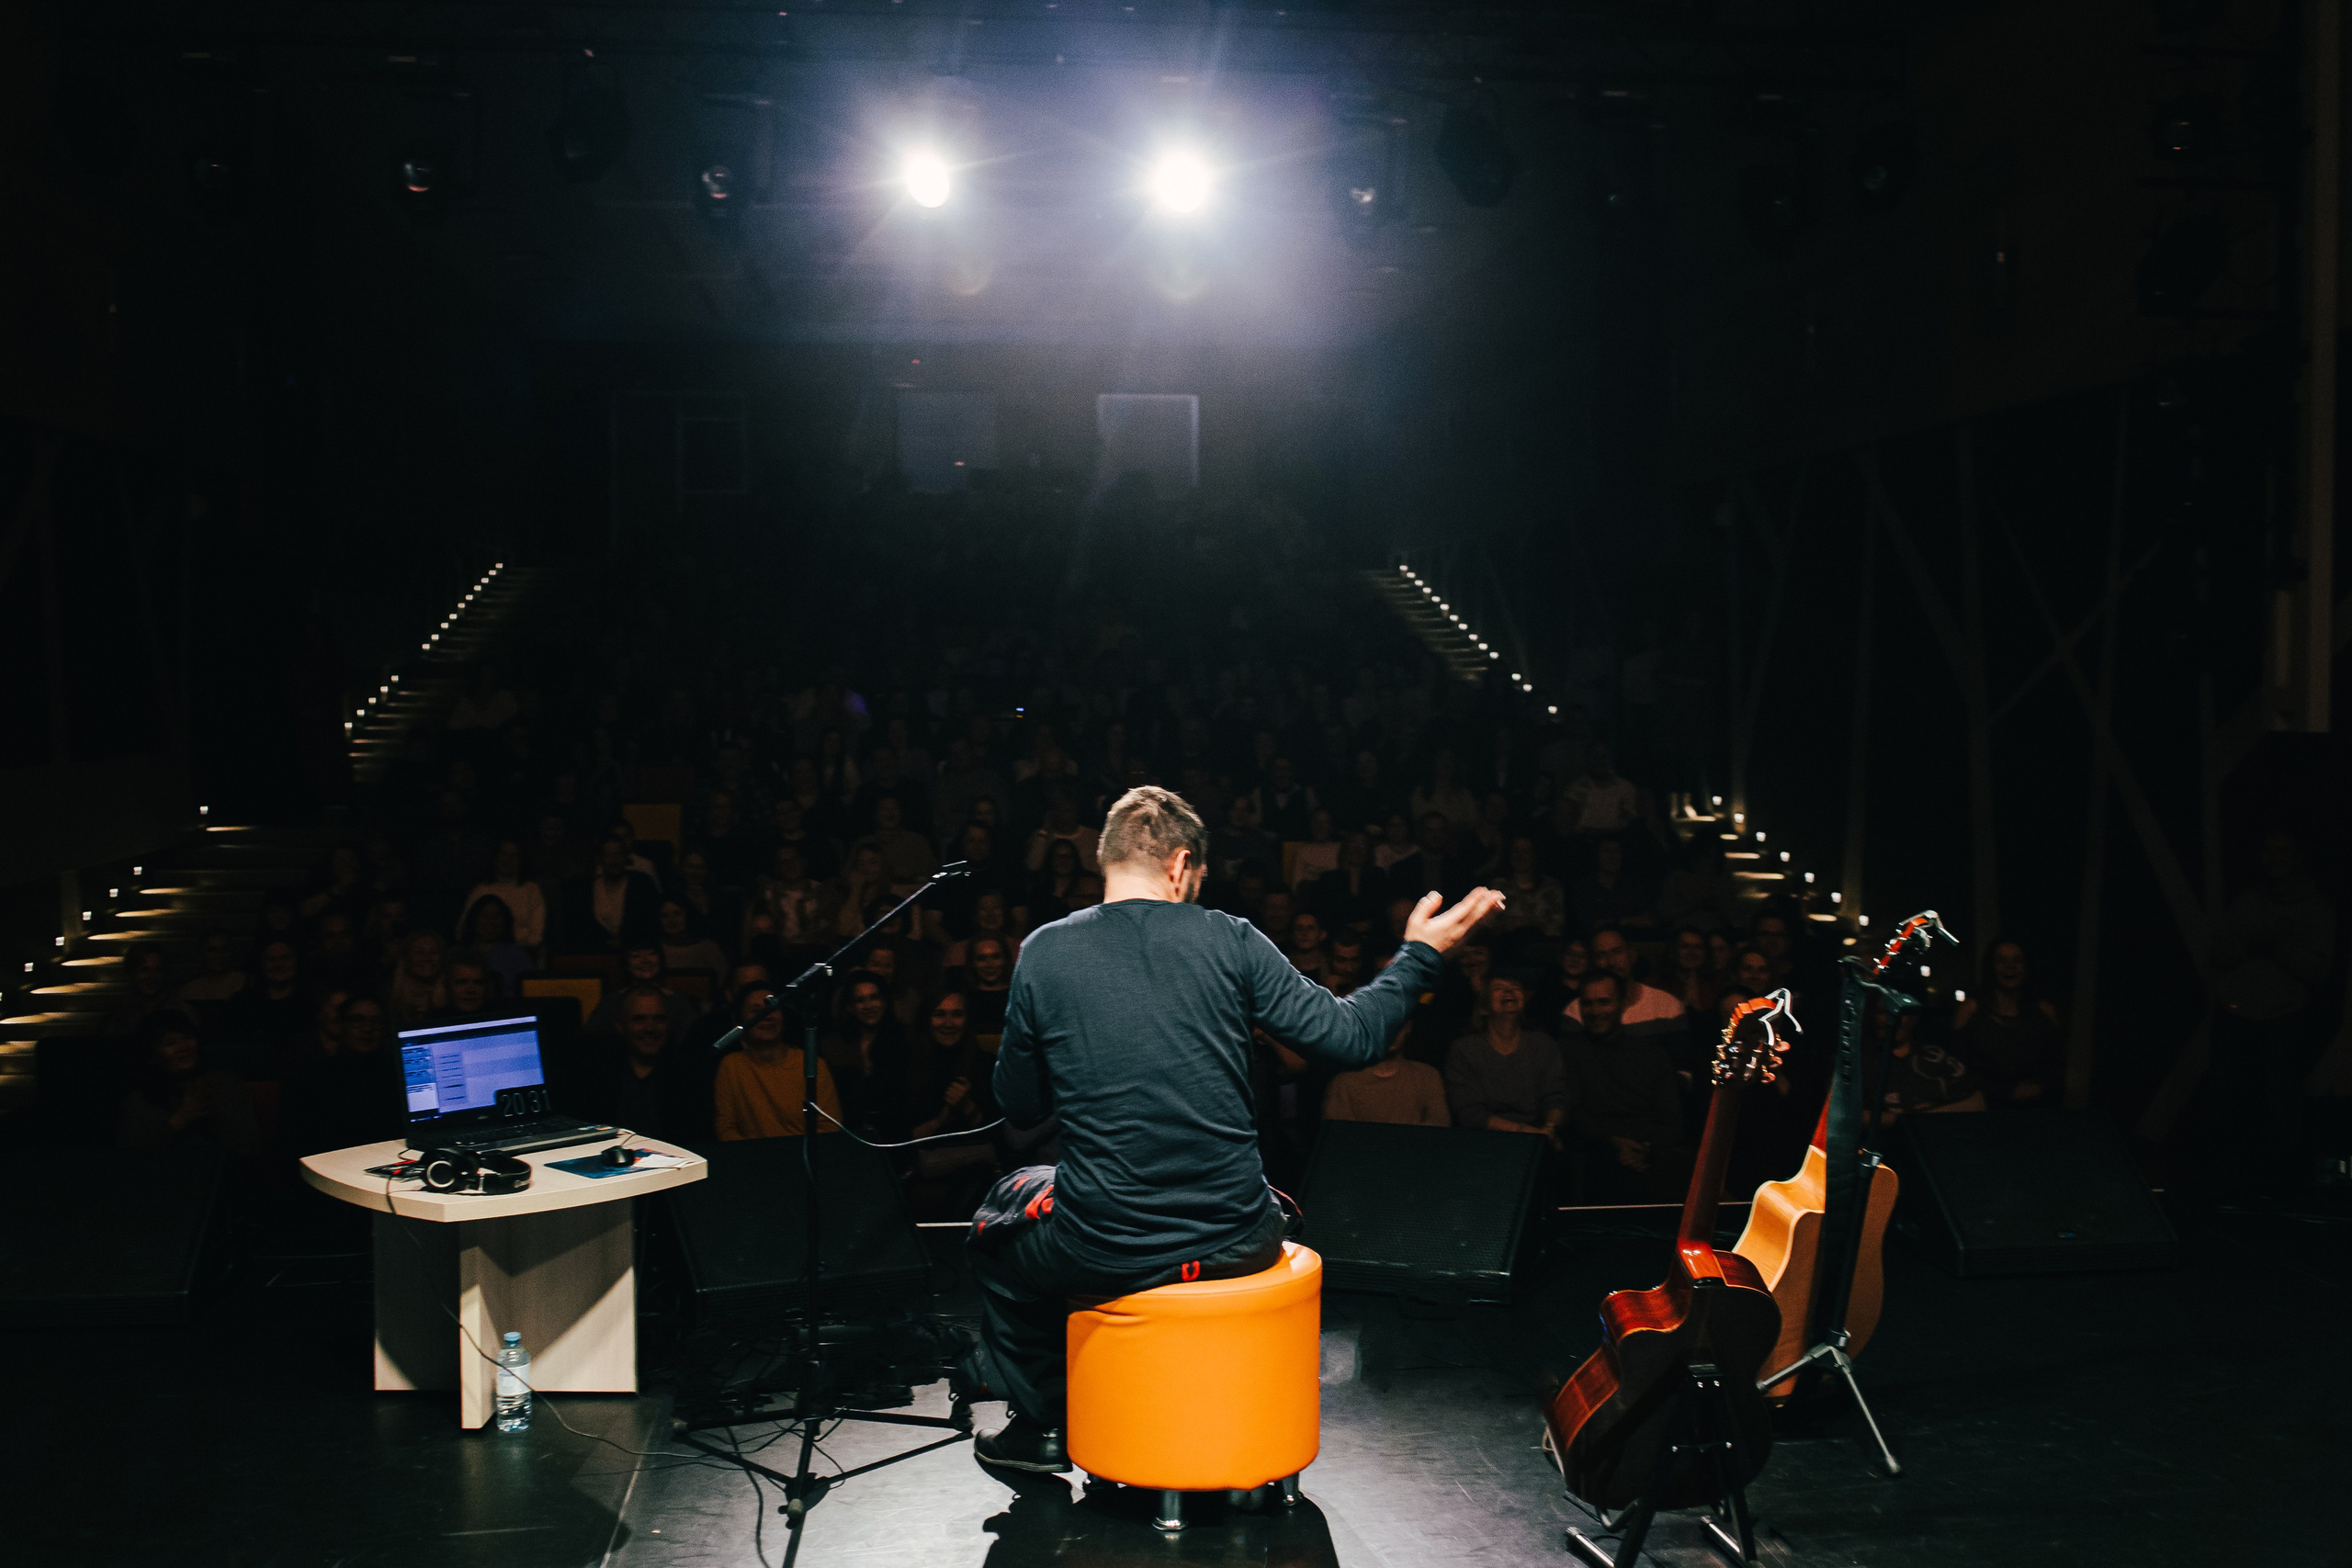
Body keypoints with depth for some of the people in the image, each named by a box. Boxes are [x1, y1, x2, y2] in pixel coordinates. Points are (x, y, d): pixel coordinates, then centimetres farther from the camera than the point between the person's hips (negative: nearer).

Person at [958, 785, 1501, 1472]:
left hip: (1103, 1253, -1)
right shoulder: (1228, 939, -5)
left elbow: (1019, 1106, 5)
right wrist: (1419, 955, 14)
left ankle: (1044, 1420, 39)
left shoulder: (1045, 952, -4)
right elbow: (1351, 1036, -2)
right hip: (1238, 1246, 1)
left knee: (1005, 1203, 32)